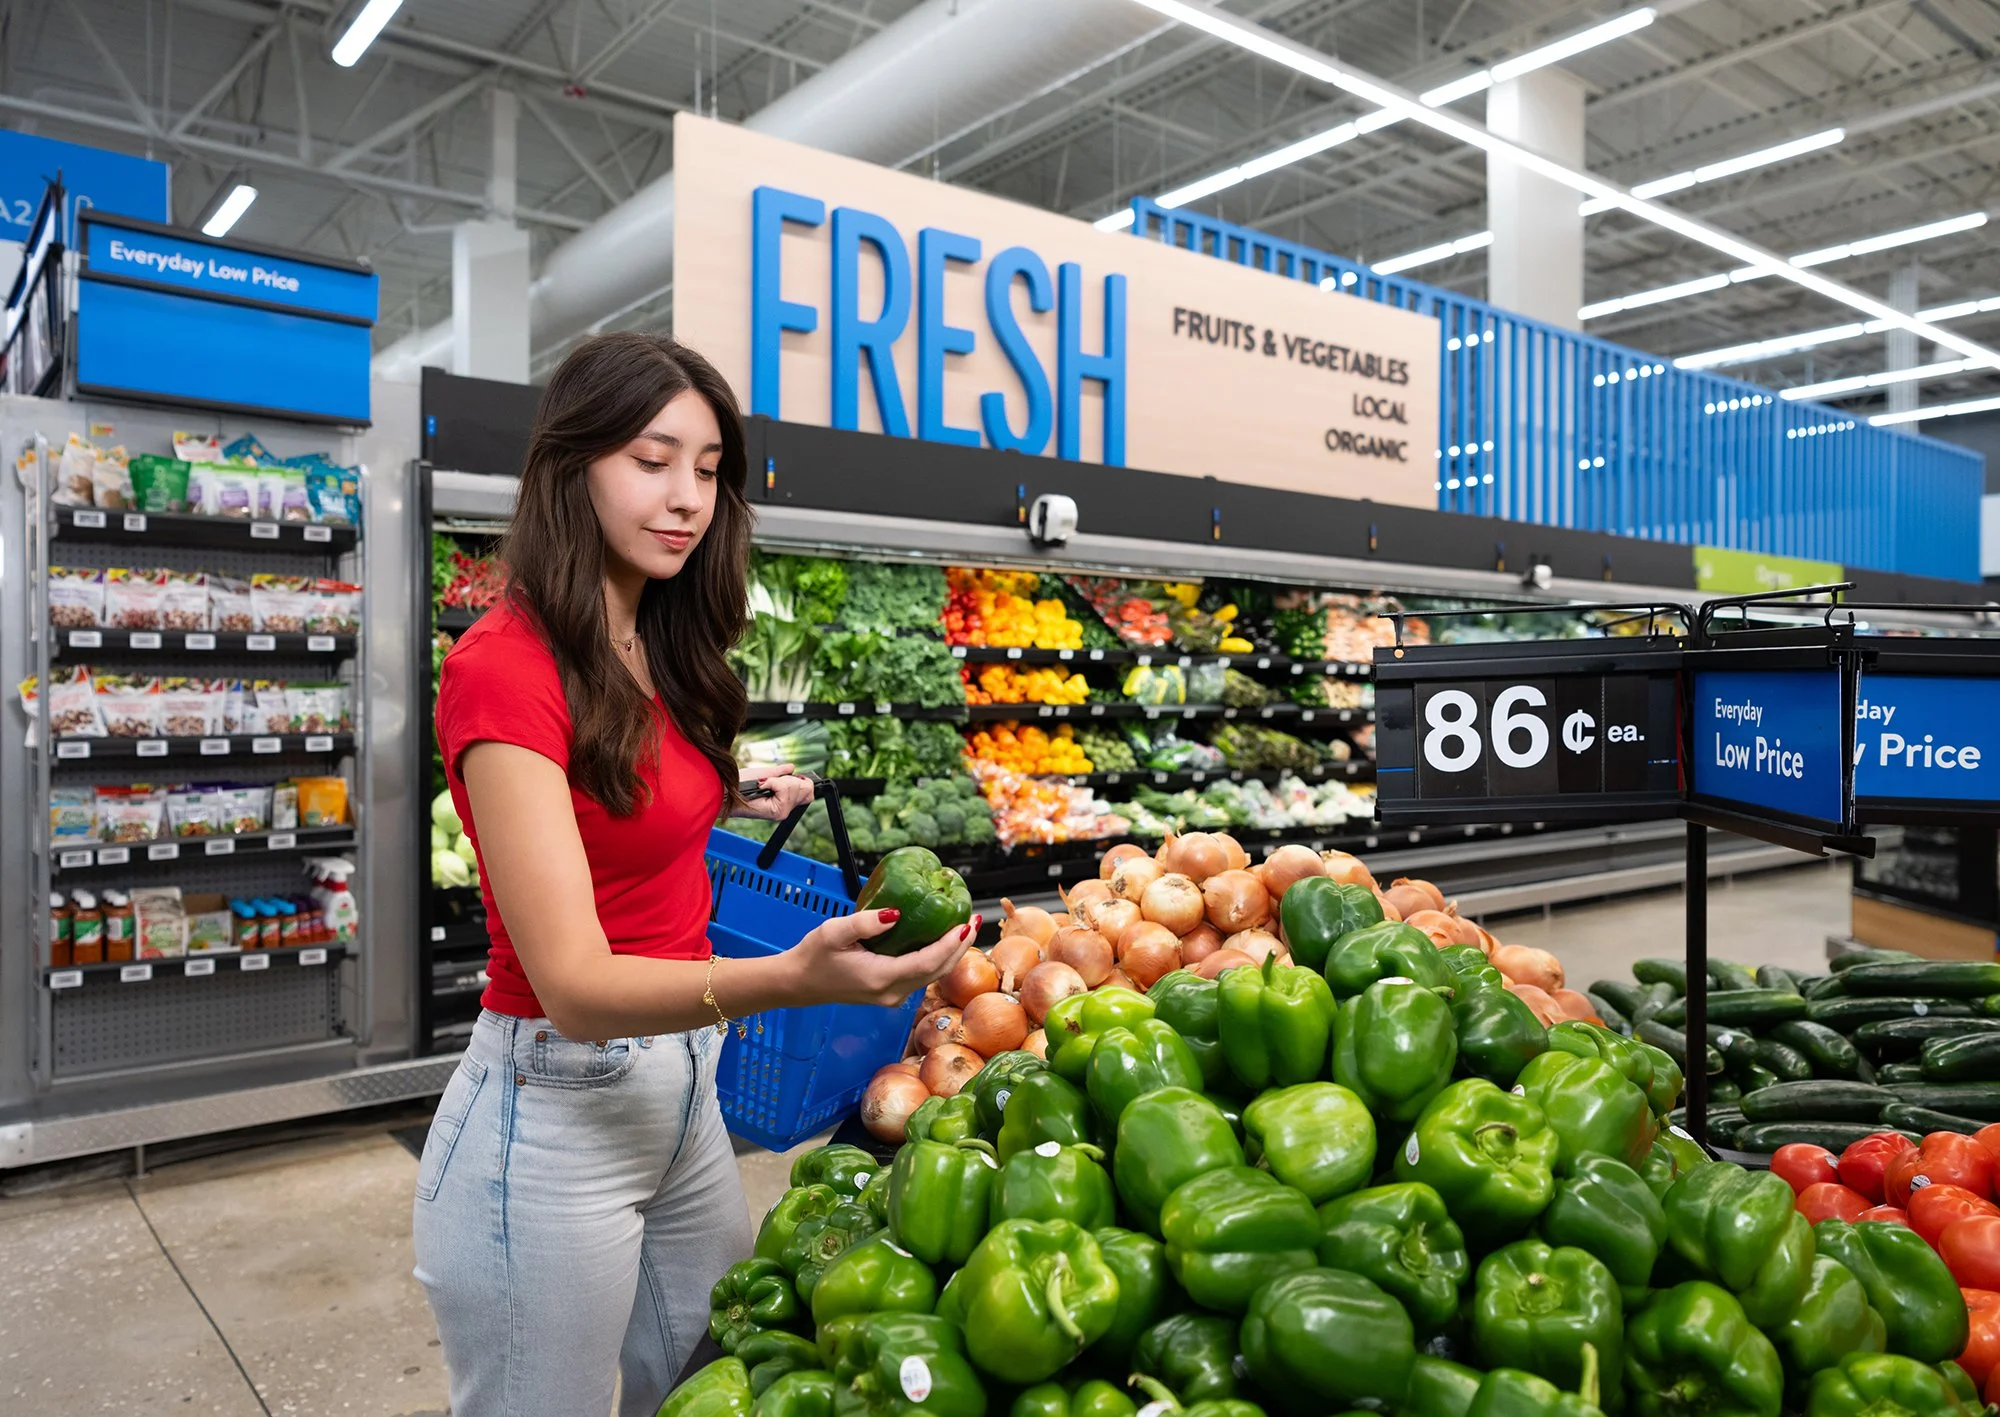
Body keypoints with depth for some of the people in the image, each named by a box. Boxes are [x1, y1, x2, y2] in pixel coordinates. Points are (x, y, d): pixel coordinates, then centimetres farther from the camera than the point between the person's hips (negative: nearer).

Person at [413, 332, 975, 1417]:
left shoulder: (656, 655, 5)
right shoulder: (504, 666, -20)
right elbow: (575, 984, -28)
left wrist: (735, 803, 2)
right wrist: (790, 979, -43)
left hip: (684, 1086, 8)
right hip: (554, 1111, -7)